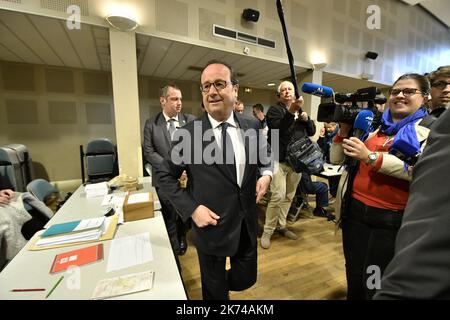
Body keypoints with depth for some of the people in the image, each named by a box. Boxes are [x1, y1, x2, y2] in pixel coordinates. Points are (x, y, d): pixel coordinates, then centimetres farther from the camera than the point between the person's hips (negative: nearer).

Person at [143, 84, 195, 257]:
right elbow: (148, 152, -6)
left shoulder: (191, 120, 0)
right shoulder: (151, 124, -1)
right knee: (169, 219, 13)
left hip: (189, 177, 1)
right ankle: (174, 252, 37)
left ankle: (182, 237, 49)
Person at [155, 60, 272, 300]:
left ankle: (222, 283, 56)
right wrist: (191, 208, -14)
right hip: (212, 225, -3)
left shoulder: (252, 126, -4)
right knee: (215, 291, 21)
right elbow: (164, 175, -5)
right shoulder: (189, 133, -14)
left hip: (247, 224, 3)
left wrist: (266, 174, -10)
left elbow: (265, 158, 12)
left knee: (246, 279, 24)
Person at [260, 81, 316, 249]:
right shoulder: (274, 109, -1)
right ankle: (267, 231, 2)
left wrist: (306, 119, -2)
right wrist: (291, 111, -29)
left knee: (289, 196, 11)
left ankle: (281, 226, 26)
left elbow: (312, 131, 16)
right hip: (279, 159, -6)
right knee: (278, 195, -12)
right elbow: (278, 129, -20)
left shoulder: (300, 110, 19)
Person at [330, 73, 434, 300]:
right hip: (355, 211, 3)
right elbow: (336, 159, 7)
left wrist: (371, 157, -23)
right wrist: (344, 130, -4)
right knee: (354, 277, 18)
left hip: (394, 219, -3)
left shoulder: (431, 128, 1)